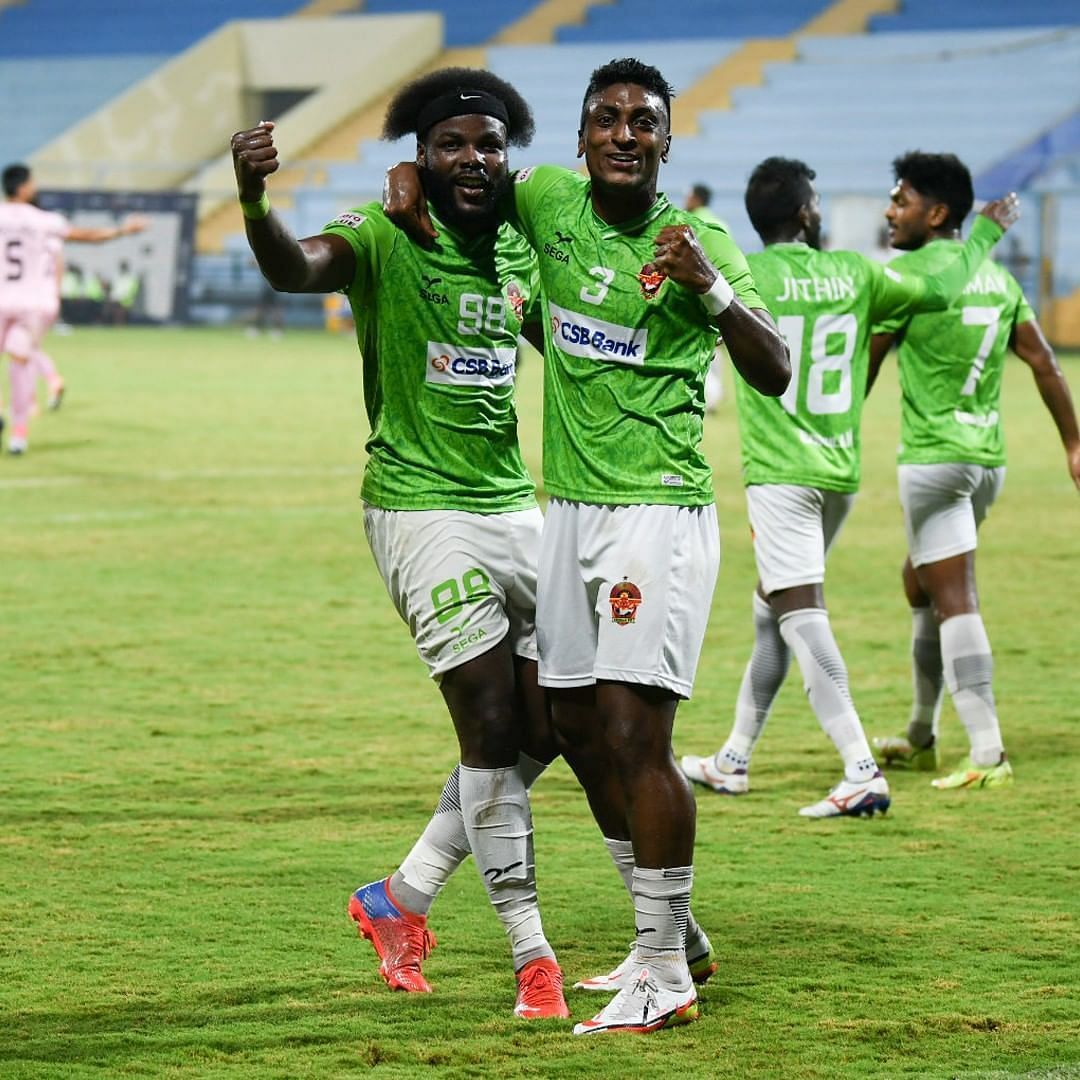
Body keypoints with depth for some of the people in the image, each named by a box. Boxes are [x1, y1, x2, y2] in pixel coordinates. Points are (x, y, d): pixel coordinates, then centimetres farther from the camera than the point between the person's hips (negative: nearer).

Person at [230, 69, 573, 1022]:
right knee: (493, 731, -9)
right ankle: (532, 956, 1)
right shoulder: (385, 236, -11)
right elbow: (295, 269, -32)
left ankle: (402, 899, 25)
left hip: (516, 506, 7)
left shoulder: (516, 249, 9)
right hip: (422, 508, -7)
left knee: (544, 730, 8)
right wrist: (253, 202, -55)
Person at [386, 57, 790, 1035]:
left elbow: (775, 374, -12)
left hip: (661, 507, -6)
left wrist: (710, 285, -26)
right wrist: (413, 176, 6)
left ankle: (665, 975, -9)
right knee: (578, 727, 11)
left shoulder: (701, 244, -6)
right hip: (573, 505, 6)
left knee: (633, 729, -13)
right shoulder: (549, 202, 5)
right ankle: (668, 938, 25)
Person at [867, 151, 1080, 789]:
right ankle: (921, 739, 29)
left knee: (955, 603, -10)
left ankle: (988, 754, -18)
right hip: (989, 457, 8)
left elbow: (864, 365, -6)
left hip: (934, 457, -8)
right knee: (920, 584, 22)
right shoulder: (996, 277, 11)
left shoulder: (907, 273, -9)